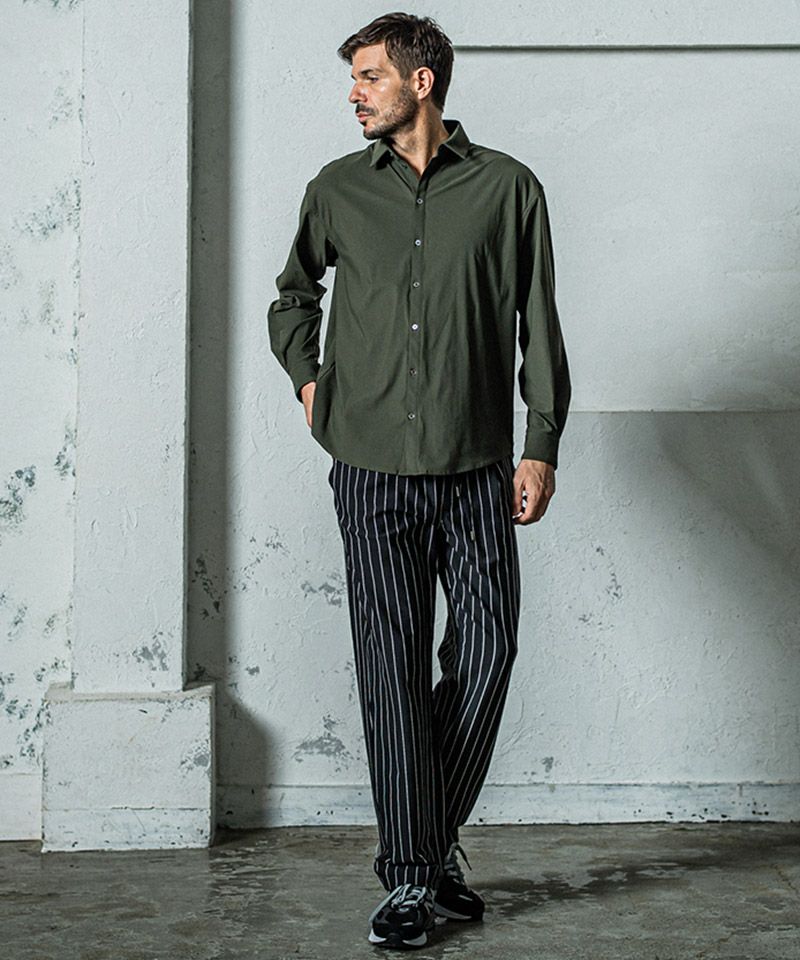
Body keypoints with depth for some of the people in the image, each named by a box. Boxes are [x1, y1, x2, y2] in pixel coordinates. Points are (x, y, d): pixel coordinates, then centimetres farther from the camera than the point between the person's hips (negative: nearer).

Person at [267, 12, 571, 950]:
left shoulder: (507, 187, 5)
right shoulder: (337, 189, 10)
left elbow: (537, 324, 6)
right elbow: (292, 294, 27)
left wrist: (541, 445, 0)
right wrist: (306, 378, 12)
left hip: (477, 467, 0)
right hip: (372, 465, 1)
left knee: (485, 654, 0)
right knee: (393, 666, -2)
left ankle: (436, 838, 22)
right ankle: (409, 875, 7)